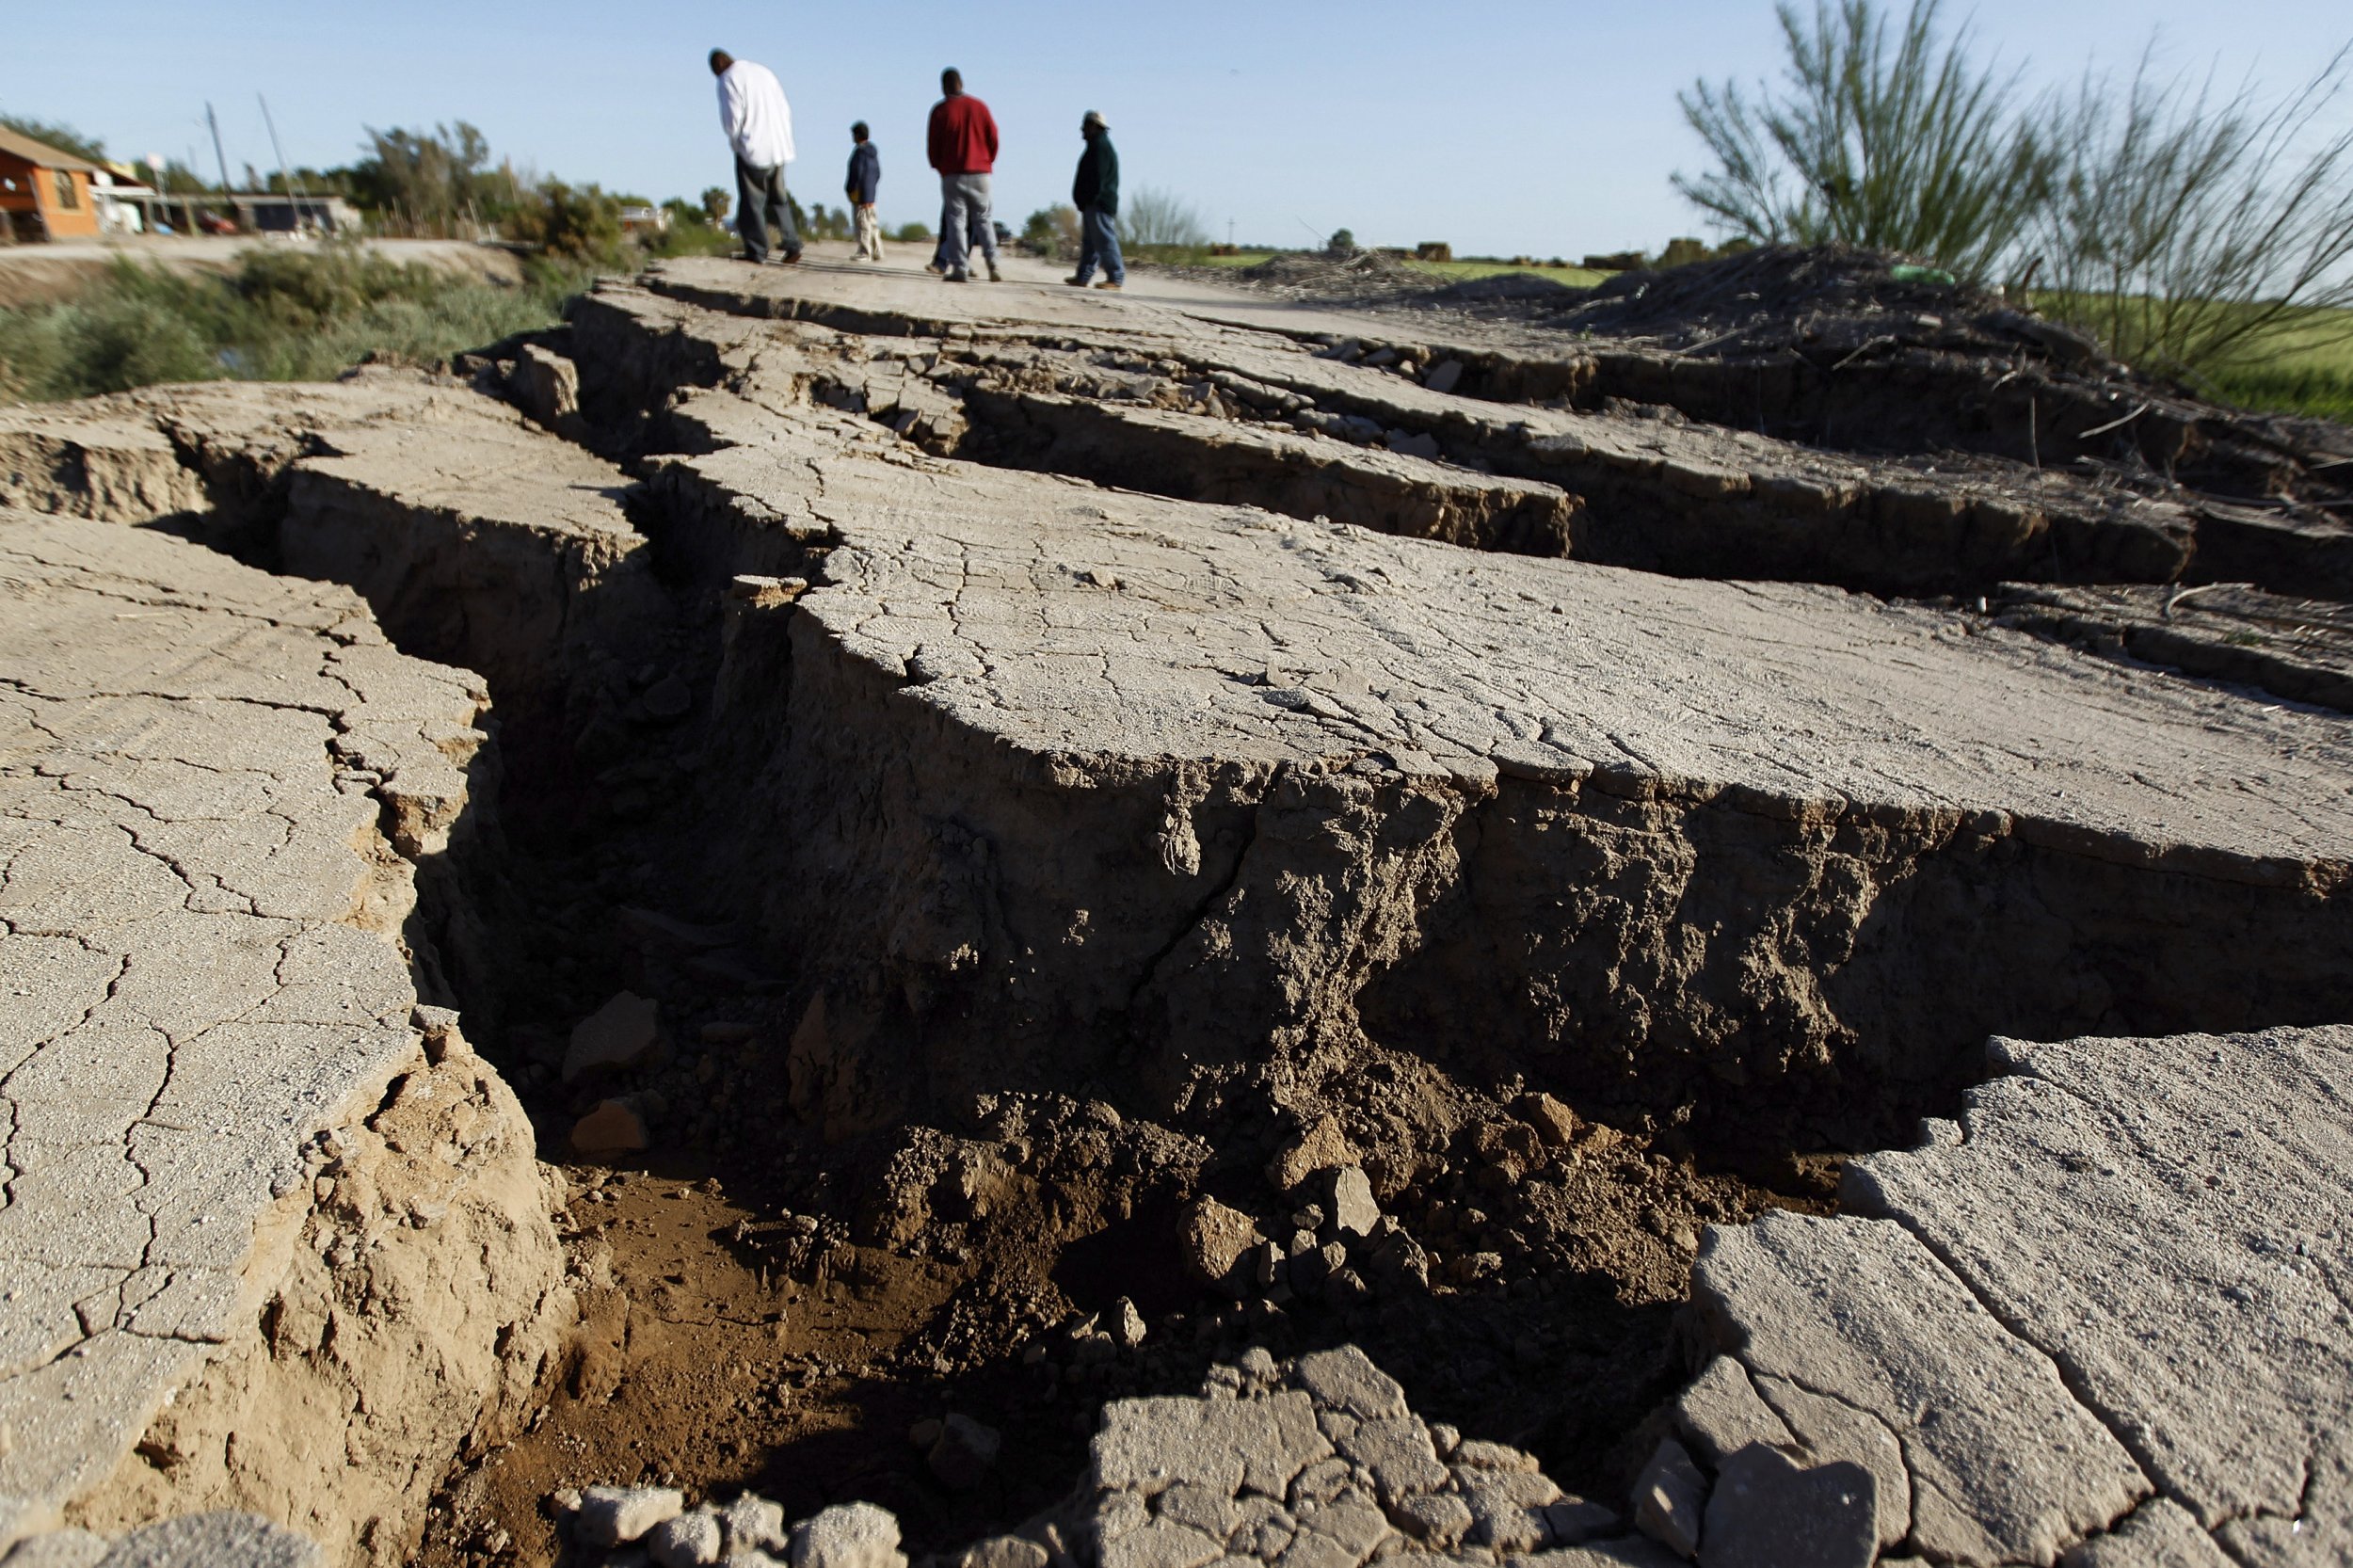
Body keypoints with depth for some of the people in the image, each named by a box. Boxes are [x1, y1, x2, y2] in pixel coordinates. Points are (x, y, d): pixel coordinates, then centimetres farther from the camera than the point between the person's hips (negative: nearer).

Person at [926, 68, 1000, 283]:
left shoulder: (940, 110, -1)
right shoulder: (979, 106, 5)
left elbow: (934, 144, 1)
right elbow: (993, 138, 5)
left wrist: (938, 167, 17)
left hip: (953, 174, -2)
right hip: (980, 173, 2)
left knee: (956, 219, 1)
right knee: (983, 218, 10)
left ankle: (959, 269, -8)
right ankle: (992, 263, -5)